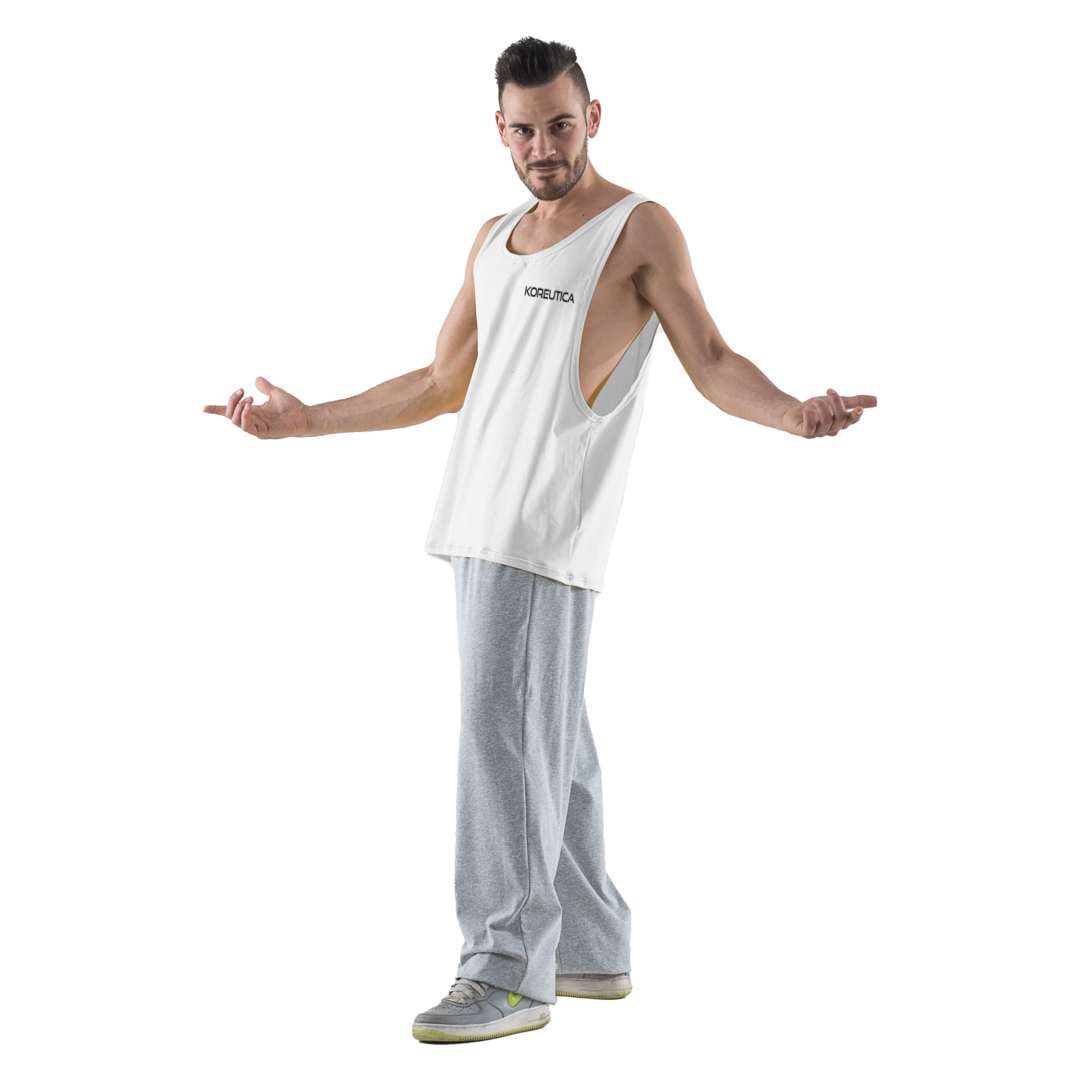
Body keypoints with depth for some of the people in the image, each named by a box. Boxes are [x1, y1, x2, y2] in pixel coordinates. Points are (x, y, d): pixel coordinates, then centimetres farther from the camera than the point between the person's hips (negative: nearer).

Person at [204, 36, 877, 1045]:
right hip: (479, 519, 7)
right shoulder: (494, 239, 20)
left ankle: (509, 969, -10)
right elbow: (442, 385, 25)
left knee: (505, 727, -13)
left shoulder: (640, 228, 0)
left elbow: (713, 362, -8)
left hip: (548, 526, -7)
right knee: (549, 740, 10)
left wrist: (793, 413, -28)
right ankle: (591, 949, 18)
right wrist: (306, 420, 25)